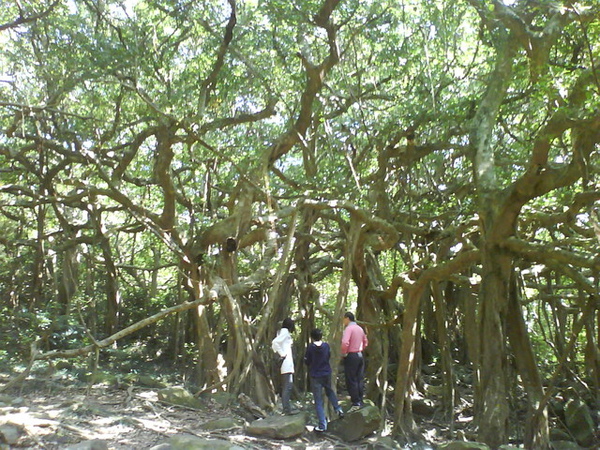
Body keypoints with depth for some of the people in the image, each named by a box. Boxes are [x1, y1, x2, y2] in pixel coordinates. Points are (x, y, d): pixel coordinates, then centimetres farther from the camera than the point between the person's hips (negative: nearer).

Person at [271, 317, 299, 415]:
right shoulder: (285, 331, -10)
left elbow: (274, 344, 16)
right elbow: (275, 342, -24)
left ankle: (286, 407, 20)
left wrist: (280, 353, 8)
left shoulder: (281, 332, 16)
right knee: (288, 385, -8)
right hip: (286, 361, -10)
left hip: (284, 361, 10)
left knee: (286, 386, 14)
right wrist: (282, 354, -17)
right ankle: (287, 409, -7)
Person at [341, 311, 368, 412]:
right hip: (360, 355, 8)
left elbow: (345, 343, -26)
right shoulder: (360, 328, 12)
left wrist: (343, 353, -12)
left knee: (351, 381, -3)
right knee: (360, 380, 10)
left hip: (351, 356, -8)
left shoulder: (349, 328, -13)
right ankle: (360, 402, 15)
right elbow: (365, 342, 22)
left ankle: (356, 403, -3)